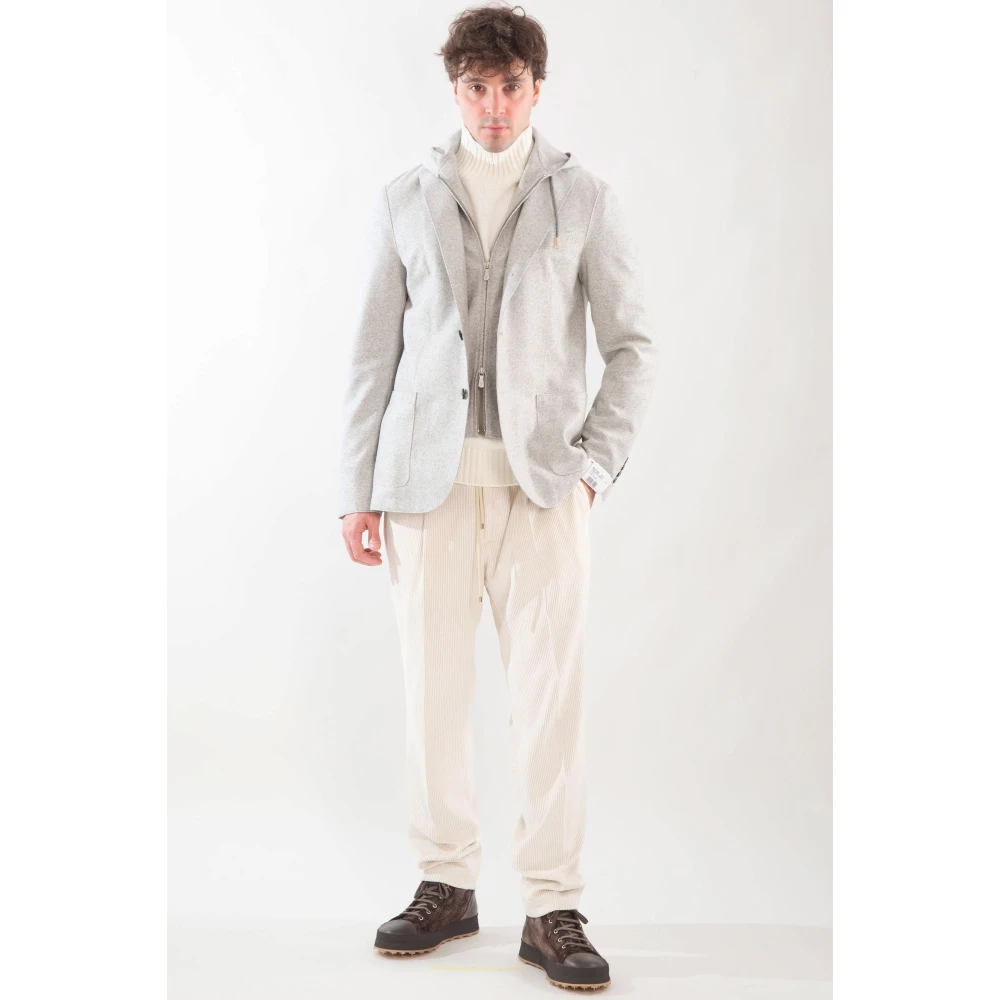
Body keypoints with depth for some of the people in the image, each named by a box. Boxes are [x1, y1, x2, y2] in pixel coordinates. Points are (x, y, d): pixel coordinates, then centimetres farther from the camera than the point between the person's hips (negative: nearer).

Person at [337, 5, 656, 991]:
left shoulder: (584, 199, 7)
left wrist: (596, 458, -4)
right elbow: (374, 349, 9)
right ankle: (446, 884, 18)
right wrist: (356, 488, 4)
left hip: (542, 479, -1)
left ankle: (553, 910, 5)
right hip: (429, 476, 2)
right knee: (434, 687, 4)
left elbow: (631, 343, 8)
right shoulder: (405, 200, 11)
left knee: (551, 694, -4)